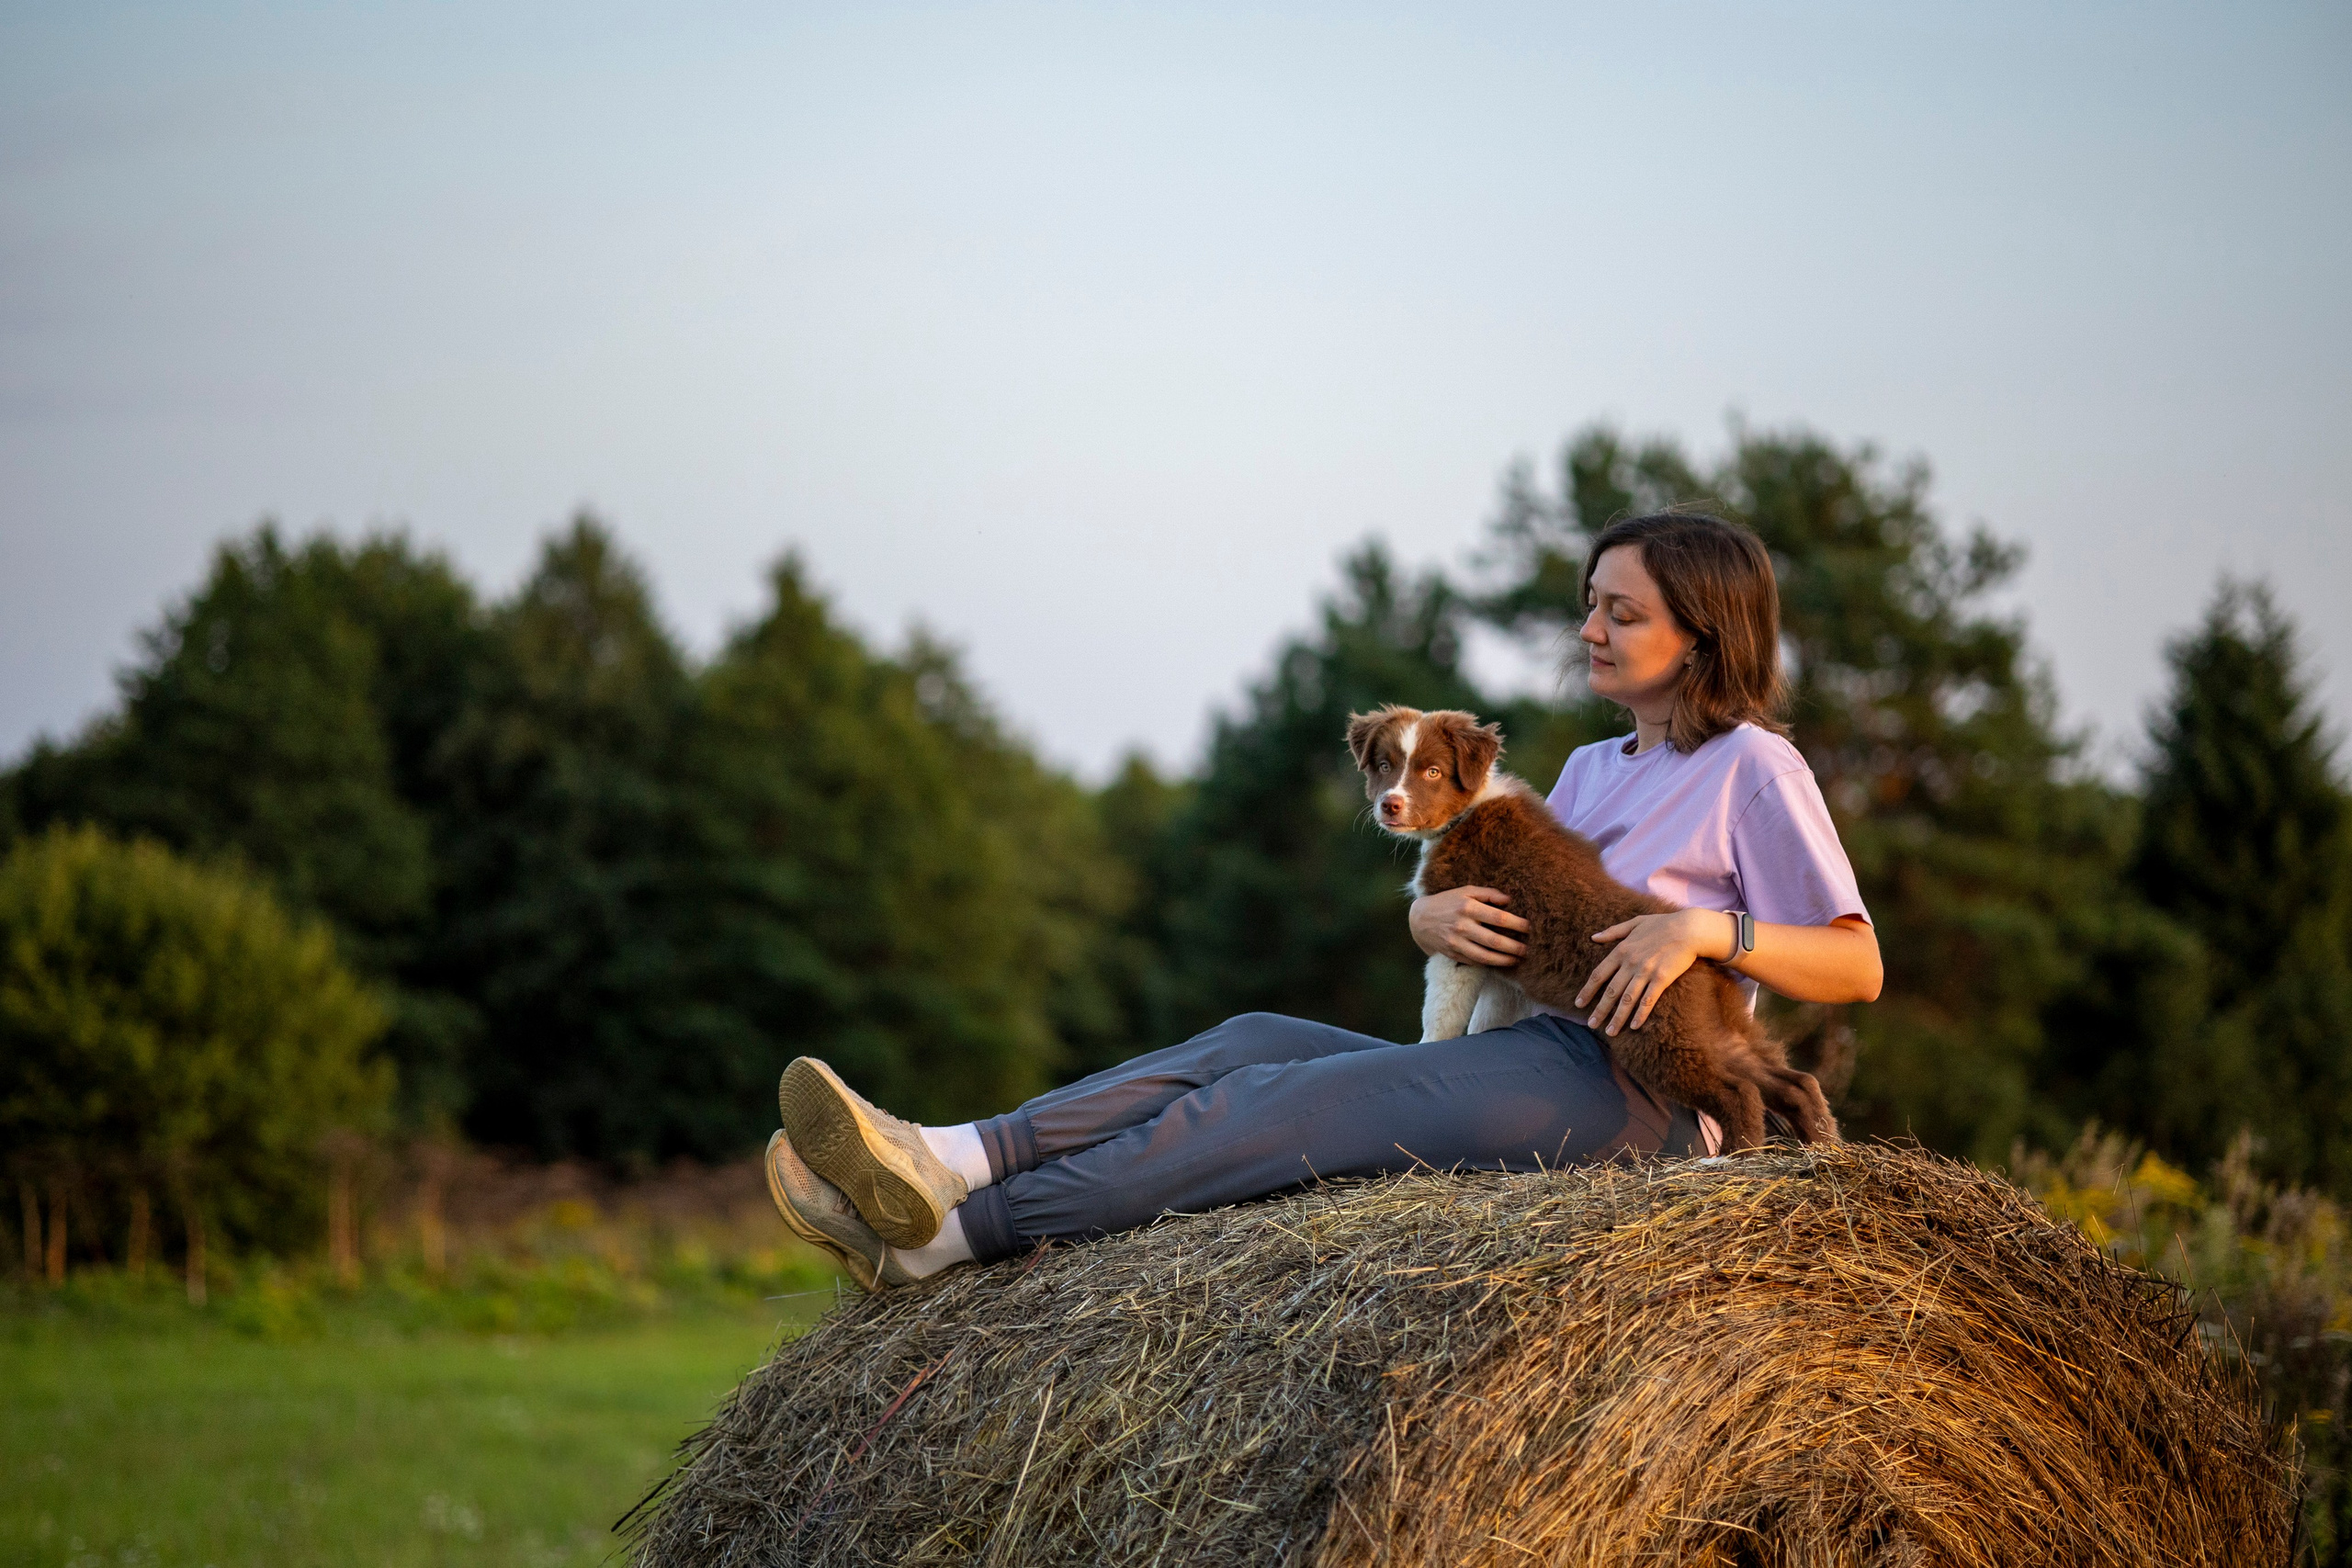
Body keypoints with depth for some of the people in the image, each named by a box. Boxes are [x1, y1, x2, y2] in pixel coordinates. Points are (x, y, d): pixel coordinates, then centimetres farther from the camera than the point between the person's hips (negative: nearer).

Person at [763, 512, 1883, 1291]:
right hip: (1528, 1065, 8)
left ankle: (939, 1239, -36)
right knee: (1256, 1041, -15)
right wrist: (1432, 918, -2)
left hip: (1634, 1099, -8)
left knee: (1311, 1096, -24)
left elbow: (1857, 968, -4)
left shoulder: (1751, 766, 2)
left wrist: (1709, 927, -20)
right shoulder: (1593, 770, 26)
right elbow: (1503, 909, 22)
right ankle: (946, 1164, -35)